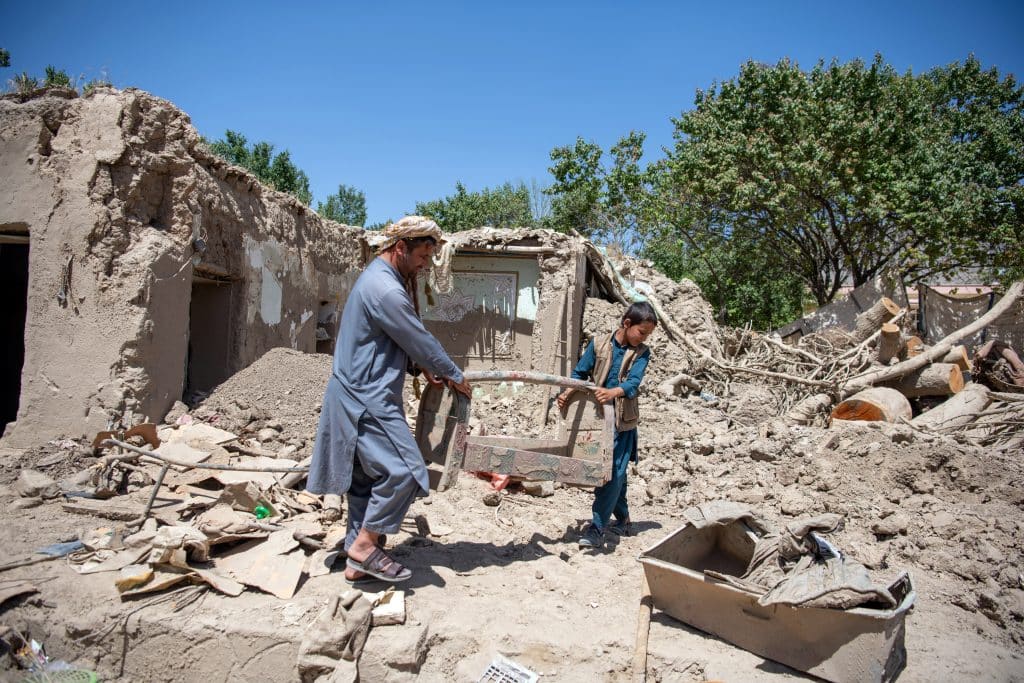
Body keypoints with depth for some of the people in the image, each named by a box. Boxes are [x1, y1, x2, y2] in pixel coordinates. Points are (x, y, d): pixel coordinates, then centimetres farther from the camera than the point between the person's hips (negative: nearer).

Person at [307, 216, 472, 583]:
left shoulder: (377, 277, 15)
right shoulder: (386, 289, -19)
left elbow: (402, 339, 23)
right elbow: (421, 340, -13)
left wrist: (421, 367, 12)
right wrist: (455, 376, 0)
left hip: (362, 397, 11)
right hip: (367, 400, -11)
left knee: (368, 480, 13)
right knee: (403, 471, -11)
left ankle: (358, 562, 20)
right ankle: (365, 545, 2)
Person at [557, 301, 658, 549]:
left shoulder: (641, 353, -2)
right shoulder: (598, 344, 0)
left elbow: (633, 382, -17)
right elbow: (580, 374, 5)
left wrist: (613, 392, -37)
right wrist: (568, 393, -12)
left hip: (623, 421, -2)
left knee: (614, 473, -11)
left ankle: (596, 529, -7)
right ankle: (622, 521, 33)